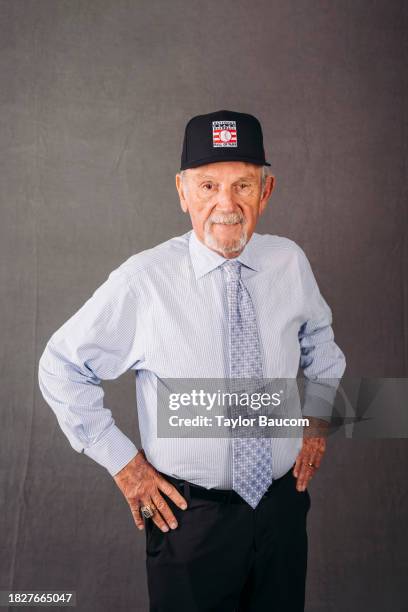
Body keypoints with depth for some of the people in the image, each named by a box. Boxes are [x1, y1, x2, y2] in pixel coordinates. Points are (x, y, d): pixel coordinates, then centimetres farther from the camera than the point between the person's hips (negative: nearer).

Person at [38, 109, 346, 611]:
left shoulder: (290, 263, -5)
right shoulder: (143, 280, -17)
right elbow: (60, 369, -7)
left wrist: (317, 417, 6)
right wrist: (121, 461, -8)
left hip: (283, 505, 4)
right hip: (189, 515, -3)